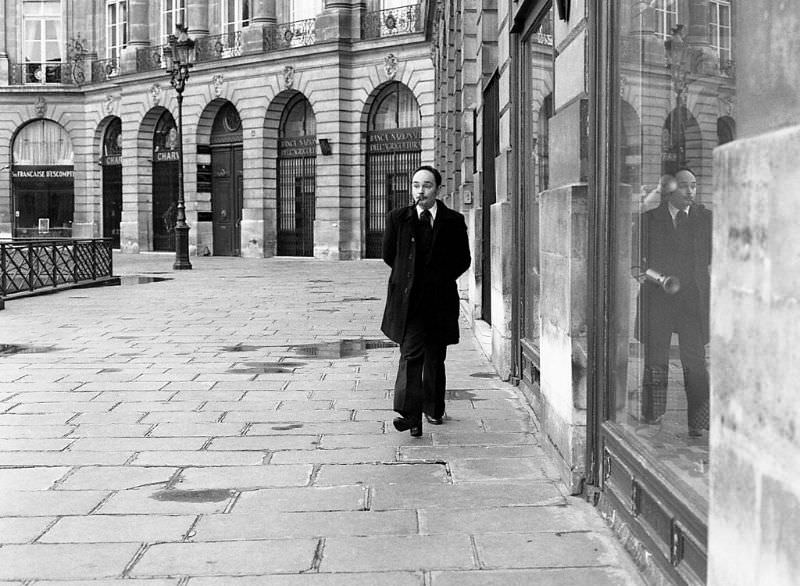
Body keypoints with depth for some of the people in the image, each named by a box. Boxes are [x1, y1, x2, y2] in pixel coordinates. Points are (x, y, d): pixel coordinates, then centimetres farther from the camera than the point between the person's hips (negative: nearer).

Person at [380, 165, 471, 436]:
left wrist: (440, 279, 4)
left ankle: (433, 409, 29)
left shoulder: (453, 221, 2)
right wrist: (408, 276, 11)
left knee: (435, 357, 11)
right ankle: (410, 415, -19)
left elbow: (463, 260, 9)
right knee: (411, 354, -14)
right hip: (408, 299, -1)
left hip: (440, 300, 1)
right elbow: (388, 255, 13)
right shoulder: (398, 218, 4)